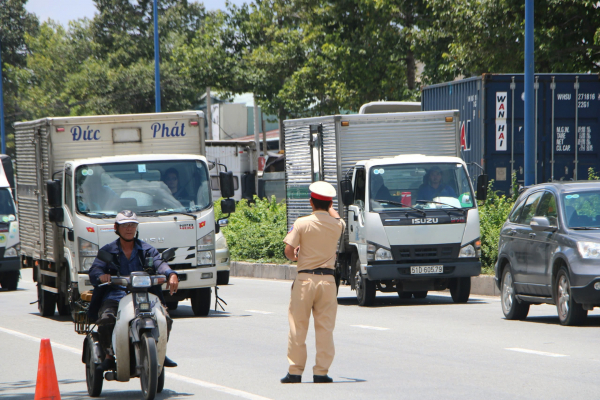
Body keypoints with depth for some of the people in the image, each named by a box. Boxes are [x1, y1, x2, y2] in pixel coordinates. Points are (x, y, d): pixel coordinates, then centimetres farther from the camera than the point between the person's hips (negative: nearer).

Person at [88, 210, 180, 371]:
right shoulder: (107, 251, 14)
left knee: (164, 318, -22)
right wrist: (101, 276, -28)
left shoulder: (146, 249, 16)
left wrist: (171, 274, -26)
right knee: (106, 318, -31)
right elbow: (94, 270, -1)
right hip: (114, 296, -1)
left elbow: (159, 263, -3)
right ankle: (109, 356, -11)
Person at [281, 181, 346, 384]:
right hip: (327, 280, 2)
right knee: (325, 328, 5)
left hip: (305, 278, -2)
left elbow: (288, 250, -11)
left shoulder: (302, 223, -8)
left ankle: (295, 371, 7)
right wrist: (329, 206, 47)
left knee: (298, 327, 5)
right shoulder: (336, 224, 2)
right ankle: (321, 372, 3)